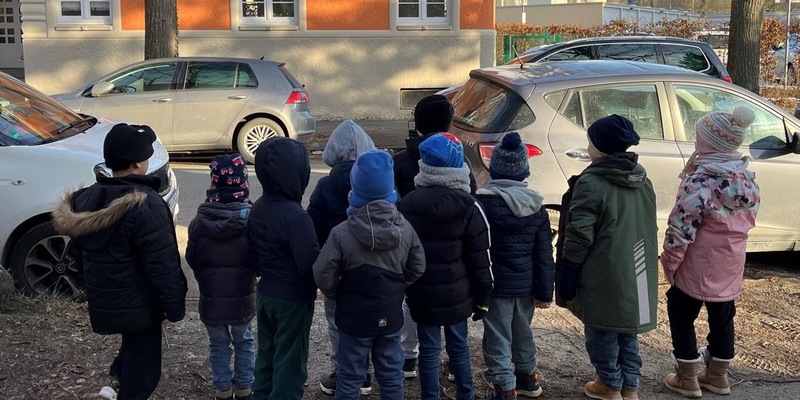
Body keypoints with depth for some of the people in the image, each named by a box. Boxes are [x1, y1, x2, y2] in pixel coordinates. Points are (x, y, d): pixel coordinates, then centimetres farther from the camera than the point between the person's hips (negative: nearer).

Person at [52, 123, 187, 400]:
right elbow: (163, 264, -23)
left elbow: (80, 250, 12)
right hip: (137, 304, -7)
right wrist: (175, 306, -12)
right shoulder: (145, 205, -24)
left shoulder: (86, 198, 1)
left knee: (134, 345, 31)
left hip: (102, 301, 7)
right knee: (141, 366, 10)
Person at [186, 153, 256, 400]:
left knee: (218, 345, 16)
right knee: (244, 342, 19)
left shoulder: (200, 220, -11)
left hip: (211, 297, 1)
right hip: (243, 296, 0)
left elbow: (191, 258, -1)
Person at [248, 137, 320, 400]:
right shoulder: (295, 216, -26)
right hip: (292, 298, -8)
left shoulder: (258, 209, 1)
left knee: (267, 354, 21)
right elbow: (311, 264, -25)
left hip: (265, 293, 8)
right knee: (290, 362, 6)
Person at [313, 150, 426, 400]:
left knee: (350, 377, 10)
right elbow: (417, 268, 3)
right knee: (391, 375, 16)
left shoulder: (342, 233, -19)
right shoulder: (405, 229, -5)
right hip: (390, 317, 3)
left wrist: (337, 295, 3)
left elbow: (323, 275, -16)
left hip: (354, 319, -3)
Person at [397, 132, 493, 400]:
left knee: (429, 350, 8)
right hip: (457, 294, 0)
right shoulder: (468, 207, -11)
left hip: (422, 294, 0)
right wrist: (483, 297, 2)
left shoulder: (407, 204, -4)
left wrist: (404, 289, 13)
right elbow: (480, 259, -7)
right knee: (458, 346, 16)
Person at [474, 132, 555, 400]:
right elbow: (544, 253, 3)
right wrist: (545, 290, 8)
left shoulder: (484, 202, -15)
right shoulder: (536, 205, 1)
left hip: (496, 284, -6)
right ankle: (527, 379, 39)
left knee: (498, 339, 3)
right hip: (526, 284, 6)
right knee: (522, 332, 23)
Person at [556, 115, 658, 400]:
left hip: (604, 276, -7)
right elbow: (647, 227, 14)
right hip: (635, 272, 7)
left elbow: (579, 237, -18)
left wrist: (566, 278, -10)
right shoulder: (642, 180, 6)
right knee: (627, 330, 18)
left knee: (602, 332, 9)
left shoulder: (591, 183, -18)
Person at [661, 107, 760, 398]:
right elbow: (748, 219, 11)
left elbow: (681, 229, -20)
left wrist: (669, 263, -10)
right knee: (722, 317, 18)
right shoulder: (747, 179, 0)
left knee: (681, 316, 9)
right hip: (730, 265, 7)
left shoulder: (699, 182, -23)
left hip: (697, 267, -7)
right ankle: (717, 376, 30)